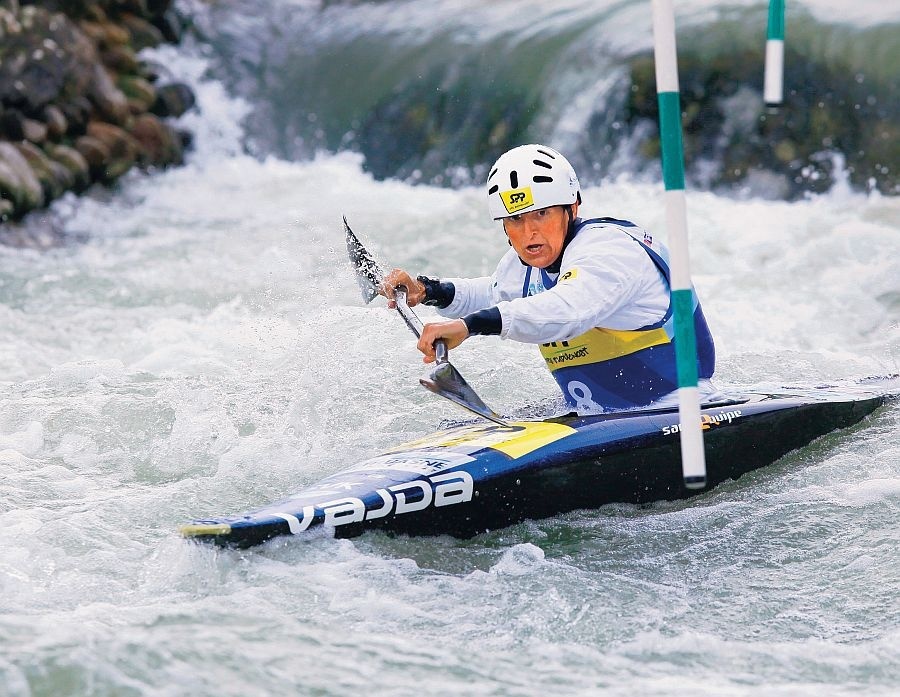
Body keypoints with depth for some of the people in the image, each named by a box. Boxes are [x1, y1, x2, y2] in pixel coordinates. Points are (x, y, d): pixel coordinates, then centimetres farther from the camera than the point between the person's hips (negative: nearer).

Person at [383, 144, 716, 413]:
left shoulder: (609, 249, -19)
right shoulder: (524, 265, 7)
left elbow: (567, 309, -40)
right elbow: (494, 293, 32)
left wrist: (469, 325, -50)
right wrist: (428, 291, 14)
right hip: (596, 422, 8)